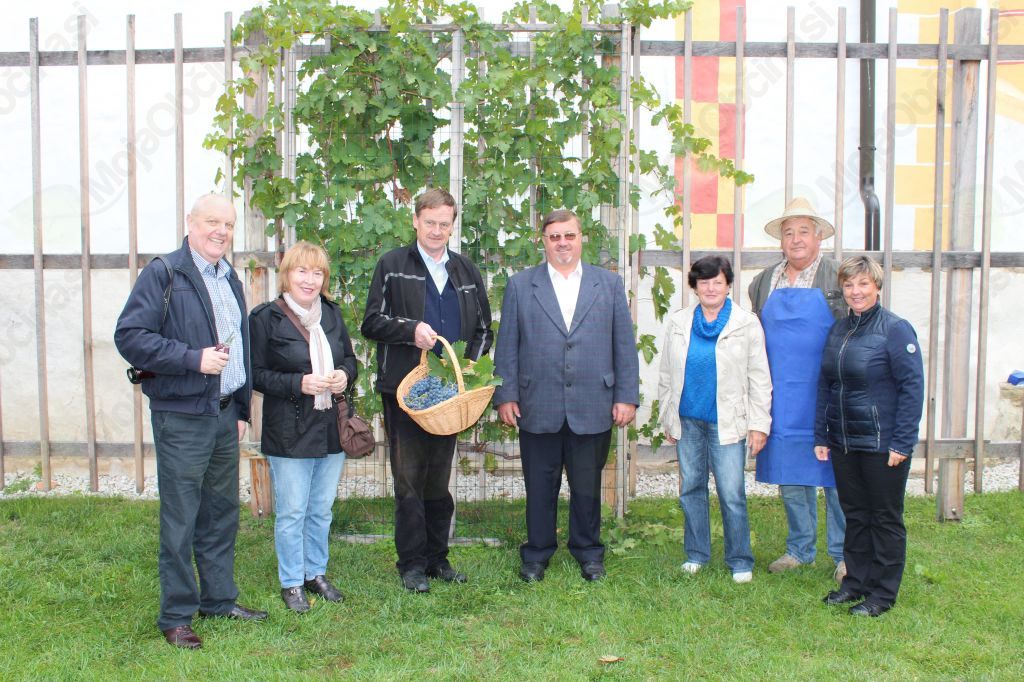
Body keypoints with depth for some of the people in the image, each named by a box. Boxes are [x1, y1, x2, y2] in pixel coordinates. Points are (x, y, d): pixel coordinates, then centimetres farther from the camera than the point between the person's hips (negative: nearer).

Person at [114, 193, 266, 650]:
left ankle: (219, 600, 28)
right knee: (180, 521, 0)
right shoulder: (163, 274, -8)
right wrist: (194, 358, -21)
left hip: (224, 414, 7)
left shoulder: (230, 279, 16)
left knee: (221, 514, 15)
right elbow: (129, 335, -16)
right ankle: (176, 616, 12)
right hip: (182, 417, -7)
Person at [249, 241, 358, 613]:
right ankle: (292, 583, 18)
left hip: (331, 429, 5)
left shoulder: (332, 314, 8)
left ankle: (316, 574, 30)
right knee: (292, 512, 3)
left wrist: (345, 375, -4)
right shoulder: (265, 318, -8)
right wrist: (298, 383, -21)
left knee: (322, 509, 15)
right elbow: (256, 374, -10)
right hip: (290, 432, -5)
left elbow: (350, 358, 18)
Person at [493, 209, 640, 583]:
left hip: (593, 408, 1)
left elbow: (624, 344, 7)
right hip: (538, 408, 0)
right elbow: (507, 345, 4)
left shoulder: (609, 284, 8)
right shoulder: (520, 285, 5)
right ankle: (536, 555, 25)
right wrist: (505, 395, -2)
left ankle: (588, 553, 28)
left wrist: (627, 396, 1)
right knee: (540, 488, 9)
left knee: (587, 488, 11)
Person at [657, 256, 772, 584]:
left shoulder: (747, 323, -1)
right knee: (691, 489, 11)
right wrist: (667, 418, 12)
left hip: (727, 422, -3)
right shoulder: (677, 323, 7)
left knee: (732, 495, -4)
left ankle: (740, 560, 12)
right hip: (687, 420, 3)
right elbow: (666, 375, 13)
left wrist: (759, 424, -4)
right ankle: (696, 553, 26)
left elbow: (759, 378, 0)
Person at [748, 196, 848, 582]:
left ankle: (844, 555, 14)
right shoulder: (764, 282, 12)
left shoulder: (838, 278, 1)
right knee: (789, 476, 11)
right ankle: (800, 549, 25)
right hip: (781, 398, 4)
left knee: (835, 476, 1)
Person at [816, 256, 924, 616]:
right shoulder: (838, 330, 9)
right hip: (843, 443, 6)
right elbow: (825, 385, 12)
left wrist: (902, 444, -16)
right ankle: (855, 582, 29)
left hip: (882, 444, -6)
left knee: (885, 518, 7)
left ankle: (882, 594, 18)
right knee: (854, 515, 15)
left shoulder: (896, 329, -11)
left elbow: (913, 388, -13)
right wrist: (820, 435, 8)